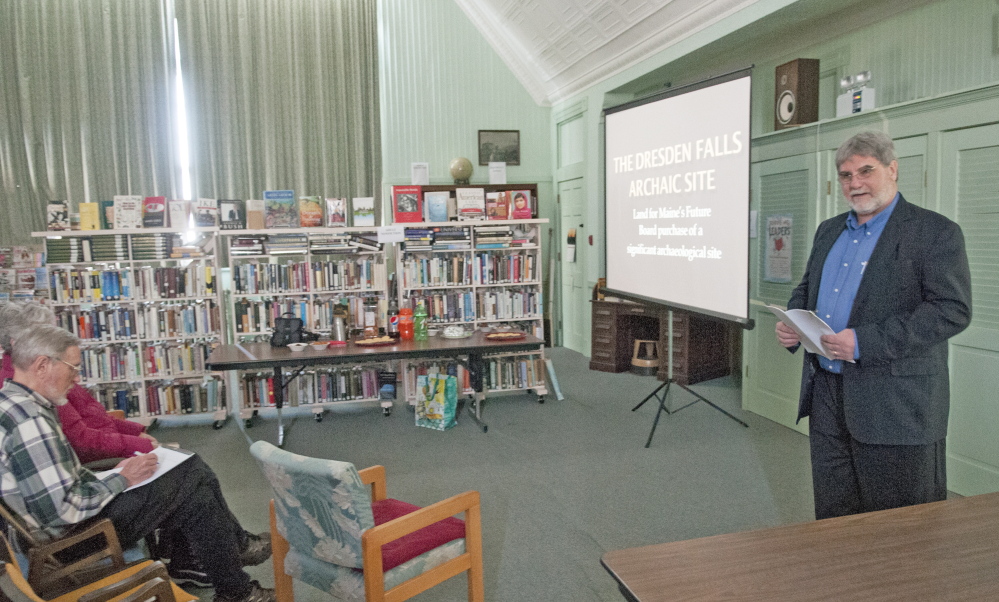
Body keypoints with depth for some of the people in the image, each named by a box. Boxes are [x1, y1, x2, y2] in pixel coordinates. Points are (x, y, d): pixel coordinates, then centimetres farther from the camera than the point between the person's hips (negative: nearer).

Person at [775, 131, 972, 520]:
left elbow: (953, 309, -17)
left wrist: (865, 343, -24)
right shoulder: (829, 230, 15)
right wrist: (791, 322, 1)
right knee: (832, 517, 16)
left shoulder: (935, 232, -7)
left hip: (896, 407, -6)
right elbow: (806, 289, 24)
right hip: (826, 396, 6)